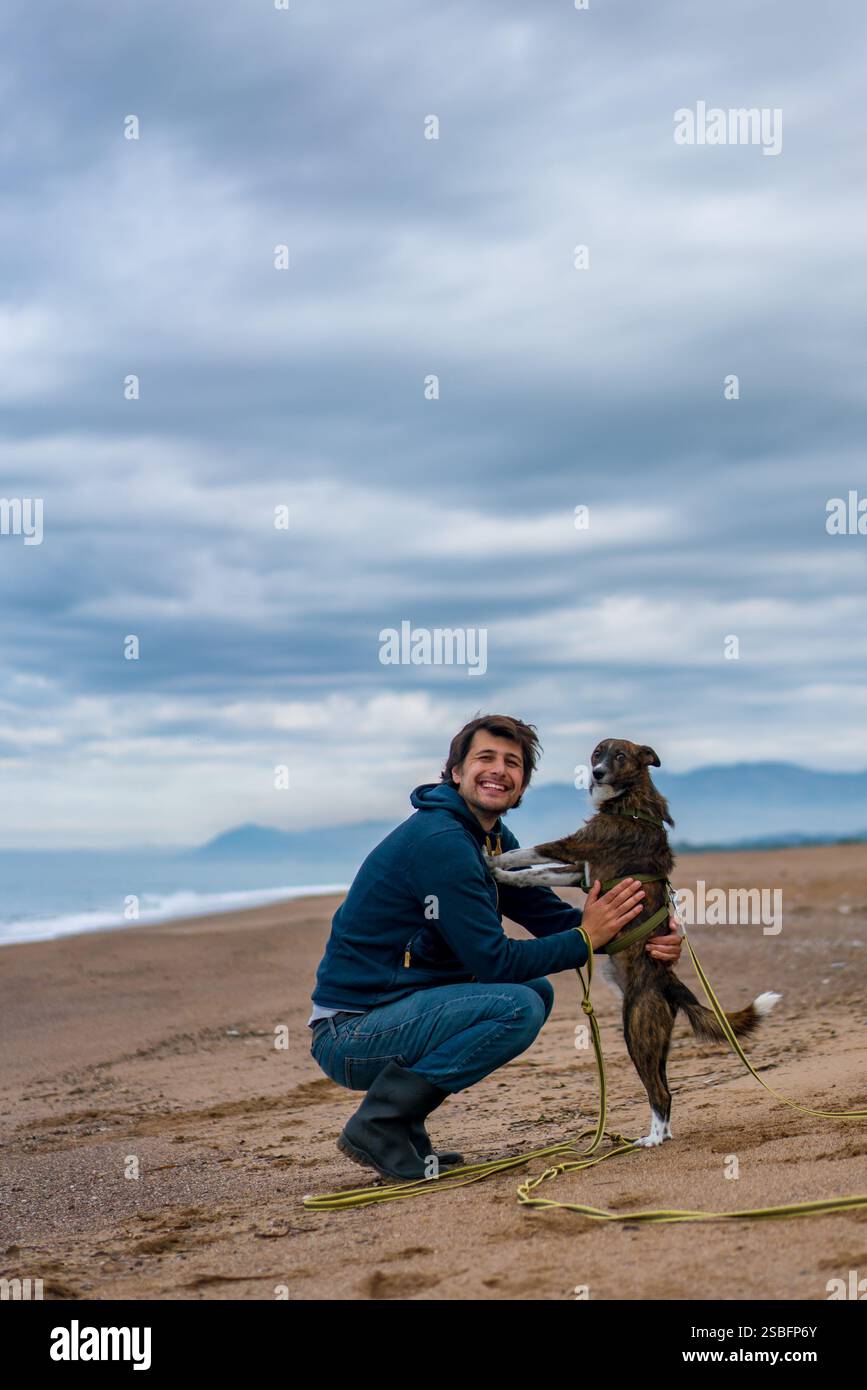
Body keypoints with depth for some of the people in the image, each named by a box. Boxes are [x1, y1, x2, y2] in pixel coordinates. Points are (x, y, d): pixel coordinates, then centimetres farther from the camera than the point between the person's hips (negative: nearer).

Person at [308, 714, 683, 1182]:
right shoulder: (441, 842, -19)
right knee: (518, 1008, -23)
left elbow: (551, 915, 12)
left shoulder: (493, 840, 13)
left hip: (394, 1011, 10)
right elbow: (494, 961, -19)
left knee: (538, 991, 16)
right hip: (351, 1033, -10)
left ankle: (403, 1126, 9)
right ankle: (379, 1125, -13)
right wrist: (586, 938, -12)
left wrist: (644, 937, -3)